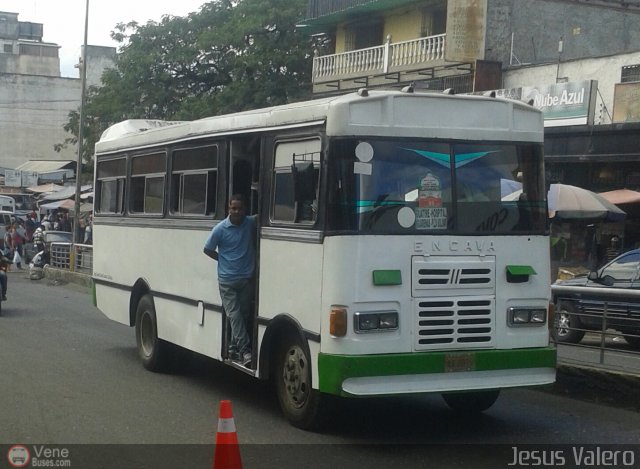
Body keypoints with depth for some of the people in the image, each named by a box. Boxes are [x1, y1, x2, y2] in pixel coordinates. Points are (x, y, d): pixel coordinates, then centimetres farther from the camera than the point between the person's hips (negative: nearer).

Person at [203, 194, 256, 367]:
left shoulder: (251, 223, -2)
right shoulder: (220, 228, -7)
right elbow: (207, 249, 4)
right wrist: (224, 260, 2)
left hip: (247, 278, 3)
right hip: (227, 280, -3)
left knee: (244, 314, 7)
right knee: (234, 314, -8)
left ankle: (234, 348, 20)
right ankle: (245, 351, -12)